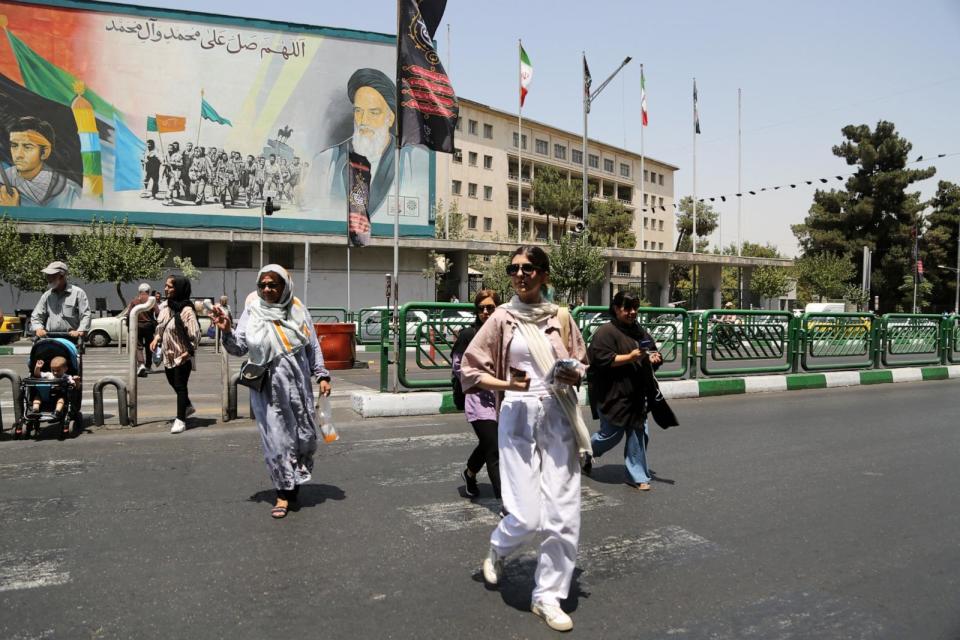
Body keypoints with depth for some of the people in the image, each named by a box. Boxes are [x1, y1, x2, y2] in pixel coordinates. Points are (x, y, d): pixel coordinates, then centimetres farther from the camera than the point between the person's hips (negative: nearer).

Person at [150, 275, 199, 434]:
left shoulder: (186, 310, -20)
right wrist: (156, 339, 4)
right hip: (168, 355, 8)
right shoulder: (166, 307, 4)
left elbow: (195, 334, -21)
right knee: (173, 383, 20)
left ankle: (180, 420, 11)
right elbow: (160, 326, 19)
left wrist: (188, 352, -20)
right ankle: (188, 407, 43)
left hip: (181, 357, -8)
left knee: (180, 386, 0)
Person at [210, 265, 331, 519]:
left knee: (303, 435, 8)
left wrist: (322, 375, 4)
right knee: (276, 438, -1)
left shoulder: (298, 311, 3)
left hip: (297, 385, 2)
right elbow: (239, 349, 1)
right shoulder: (252, 312, 0)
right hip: (267, 388, -2)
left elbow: (313, 346, 8)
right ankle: (284, 493, 11)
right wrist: (227, 331, -16)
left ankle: (294, 485, 30)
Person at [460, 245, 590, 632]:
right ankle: (497, 550, 32)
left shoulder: (560, 317, 5)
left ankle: (548, 596, 20)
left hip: (559, 417, 2)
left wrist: (574, 374, -8)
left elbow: (580, 365, 15)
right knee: (527, 516, -4)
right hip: (519, 416, -2)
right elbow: (470, 369, 0)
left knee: (563, 514, 1)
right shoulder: (503, 318, -1)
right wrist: (508, 384, -15)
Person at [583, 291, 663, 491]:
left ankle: (637, 476, 17)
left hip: (635, 394, 7)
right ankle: (585, 453, 32)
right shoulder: (606, 332, -11)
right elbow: (602, 359, -19)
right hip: (612, 395, -7)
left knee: (639, 434, 6)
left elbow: (651, 352, 22)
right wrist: (630, 357, -23)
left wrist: (653, 359, -1)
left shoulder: (639, 331, 12)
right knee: (612, 434, 2)